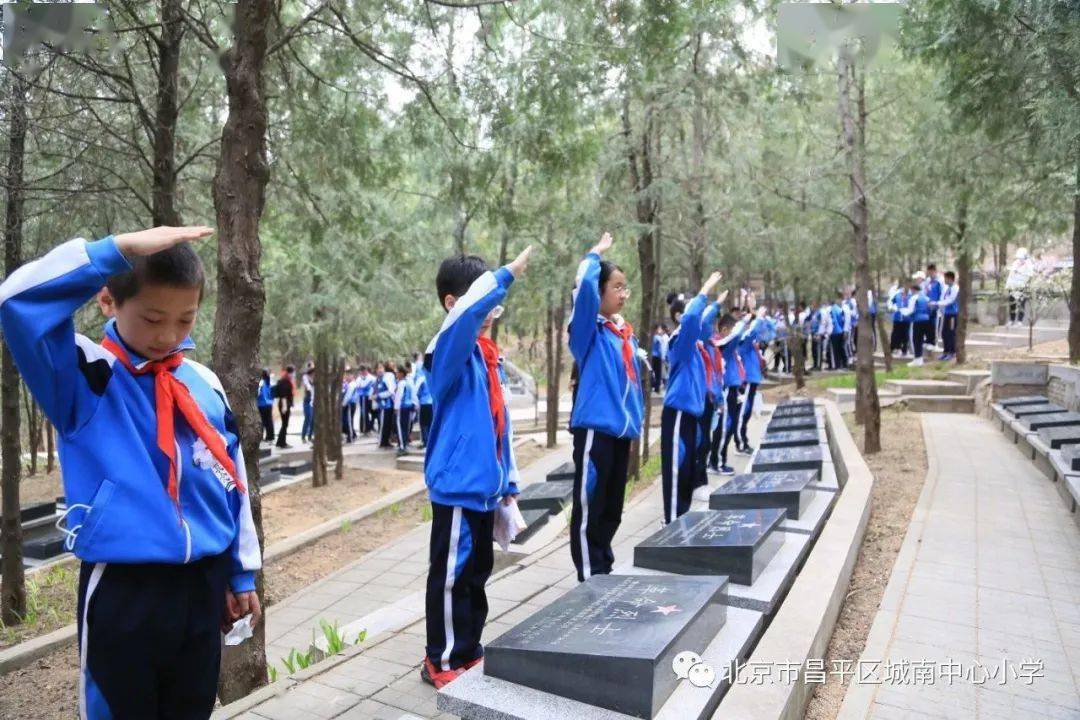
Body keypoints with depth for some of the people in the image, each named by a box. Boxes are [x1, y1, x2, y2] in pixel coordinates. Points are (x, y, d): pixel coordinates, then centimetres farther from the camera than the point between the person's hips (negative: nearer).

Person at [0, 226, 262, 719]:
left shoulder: (204, 384, 4)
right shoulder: (83, 374, -8)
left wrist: (241, 572, 12)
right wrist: (119, 249, -26)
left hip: (203, 586, 4)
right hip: (122, 591, -4)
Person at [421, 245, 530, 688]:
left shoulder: (491, 355, 11)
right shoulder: (450, 349, -13)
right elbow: (468, 309, -37)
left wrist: (509, 480, 17)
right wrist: (507, 274, -26)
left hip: (484, 485, 8)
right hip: (457, 485, -8)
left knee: (477, 573, 19)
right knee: (451, 576, 5)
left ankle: (468, 652, 34)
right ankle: (440, 662, 22)